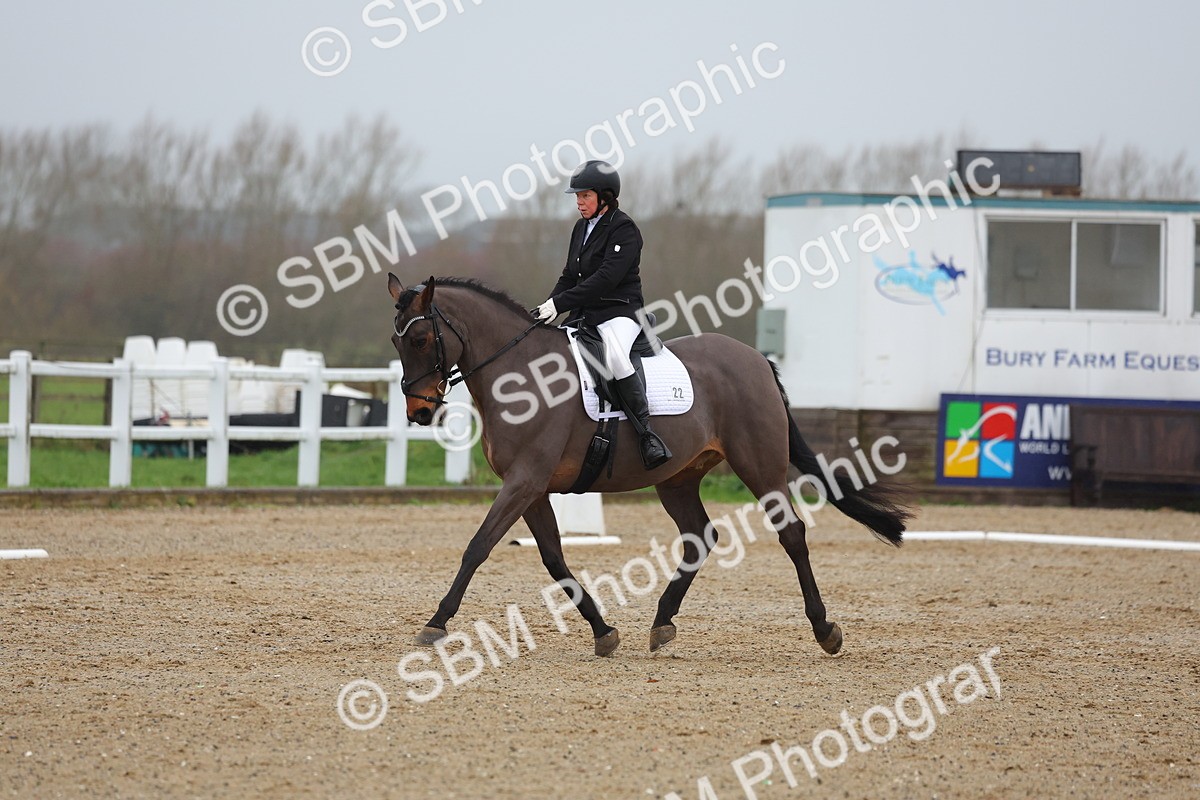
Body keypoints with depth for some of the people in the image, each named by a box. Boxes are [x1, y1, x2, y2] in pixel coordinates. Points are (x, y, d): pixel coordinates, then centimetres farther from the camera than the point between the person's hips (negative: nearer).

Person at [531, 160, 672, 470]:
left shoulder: (624, 229, -11)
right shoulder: (581, 228, 15)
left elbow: (606, 278, -21)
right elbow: (569, 277, 19)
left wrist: (560, 304, -24)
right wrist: (548, 308, 1)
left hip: (620, 311, -9)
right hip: (584, 315, 9)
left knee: (615, 356, -37)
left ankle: (648, 437, -37)